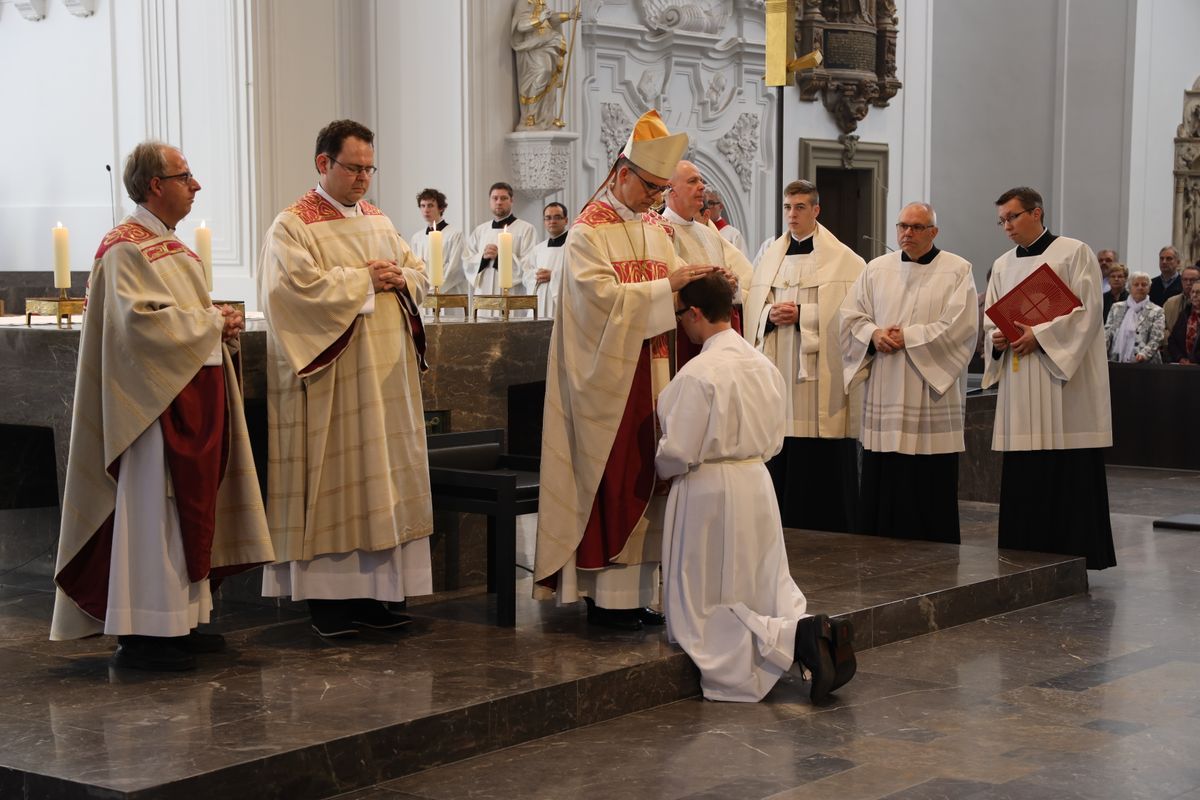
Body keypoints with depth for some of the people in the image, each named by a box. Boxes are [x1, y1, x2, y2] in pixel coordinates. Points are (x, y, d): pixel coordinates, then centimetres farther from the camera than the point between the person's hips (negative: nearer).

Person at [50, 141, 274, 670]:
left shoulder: (170, 245, 18)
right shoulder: (125, 248, -13)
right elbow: (145, 321, -24)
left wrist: (221, 325, 4)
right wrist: (213, 320, -15)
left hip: (197, 393, 10)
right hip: (159, 398, -10)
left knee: (192, 510, 11)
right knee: (153, 512, -7)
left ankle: (179, 620, 19)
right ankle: (141, 634, -2)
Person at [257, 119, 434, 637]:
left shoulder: (379, 221, 17)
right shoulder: (293, 226, -5)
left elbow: (419, 276, 18)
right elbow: (303, 288, -20)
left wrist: (397, 279, -5)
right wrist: (364, 280, -12)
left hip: (385, 378, 7)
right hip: (329, 382, -7)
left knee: (383, 484, 6)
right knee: (331, 482, -5)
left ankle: (370, 593, 12)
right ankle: (326, 598, 2)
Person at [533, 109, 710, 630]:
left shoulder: (653, 227, 14)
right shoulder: (588, 231, -8)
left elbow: (673, 286, 14)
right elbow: (604, 295, -19)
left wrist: (699, 284, -7)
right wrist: (667, 286, -23)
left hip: (649, 372, 7)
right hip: (607, 377, -7)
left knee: (644, 479, 7)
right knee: (610, 483, -4)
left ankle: (637, 593, 12)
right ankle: (605, 597, 2)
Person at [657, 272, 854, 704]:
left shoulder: (698, 374, -19)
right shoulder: (764, 365, 5)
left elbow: (677, 454, -17)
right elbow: (774, 439, 12)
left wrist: (661, 468, 4)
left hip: (708, 493, -7)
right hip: (758, 484, 7)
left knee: (707, 609, 4)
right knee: (766, 591, 19)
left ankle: (797, 637, -19)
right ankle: (810, 627, -10)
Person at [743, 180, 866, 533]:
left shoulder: (842, 259, -1)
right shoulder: (769, 257, 13)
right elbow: (752, 310, 12)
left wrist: (801, 315, -13)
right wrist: (770, 315, -8)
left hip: (818, 375, -4)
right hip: (775, 371, 4)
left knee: (819, 464, -2)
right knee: (777, 463, 4)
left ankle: (826, 538, 6)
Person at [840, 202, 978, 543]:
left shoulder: (958, 271, 0)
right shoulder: (877, 269, 12)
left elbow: (959, 326, -11)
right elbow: (851, 317, 10)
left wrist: (907, 338, -12)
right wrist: (874, 334, -10)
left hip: (932, 394, -3)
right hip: (884, 398, 4)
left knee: (930, 487, -1)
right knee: (880, 486, 5)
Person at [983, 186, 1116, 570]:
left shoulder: (1074, 253, -1)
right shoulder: (1003, 265, 16)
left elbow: (1087, 311, -9)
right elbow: (990, 321, 17)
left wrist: (1039, 335, -16)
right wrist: (998, 338, -5)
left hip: (1065, 379, -5)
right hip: (1019, 387, 5)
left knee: (1070, 477, -5)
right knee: (1022, 478, 4)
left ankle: (1075, 555, 2)